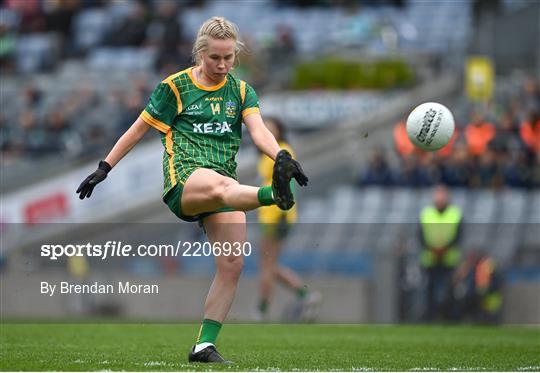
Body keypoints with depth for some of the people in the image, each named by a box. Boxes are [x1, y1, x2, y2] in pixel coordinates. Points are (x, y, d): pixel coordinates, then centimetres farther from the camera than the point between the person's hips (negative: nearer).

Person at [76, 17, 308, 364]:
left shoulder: (241, 90, 13)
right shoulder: (175, 86, 5)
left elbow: (258, 130, -4)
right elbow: (139, 129, 12)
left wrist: (282, 156, -25)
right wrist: (103, 169, 11)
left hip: (224, 181, 5)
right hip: (184, 177, -5)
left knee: (232, 265, -8)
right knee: (219, 185, -41)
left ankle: (205, 345, 1)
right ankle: (274, 194, -76)